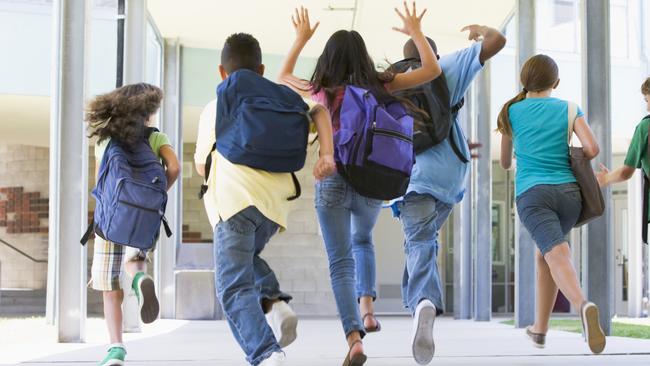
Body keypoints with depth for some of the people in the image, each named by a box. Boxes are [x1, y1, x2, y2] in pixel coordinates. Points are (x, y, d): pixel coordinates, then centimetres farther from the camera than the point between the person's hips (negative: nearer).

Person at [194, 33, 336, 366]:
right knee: (246, 256, 31)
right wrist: (327, 154, 0)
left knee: (234, 288, -8)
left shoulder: (215, 109, 18)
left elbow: (201, 167, 24)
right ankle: (274, 302, 3)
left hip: (235, 200, -4)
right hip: (275, 203, 4)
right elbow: (318, 111, 10)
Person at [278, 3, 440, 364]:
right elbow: (433, 69, 5)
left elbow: (283, 77, 20)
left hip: (333, 181, -2)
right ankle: (367, 305, 10)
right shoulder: (380, 86, -1)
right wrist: (416, 32, 15)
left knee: (341, 261, 1)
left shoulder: (321, 91, 0)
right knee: (363, 240, 30)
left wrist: (301, 39, 27)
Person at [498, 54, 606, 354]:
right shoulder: (570, 110, 11)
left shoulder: (511, 112, 13)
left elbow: (505, 162, 25)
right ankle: (539, 329, 28)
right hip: (568, 192, 2)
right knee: (543, 254, 23)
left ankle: (583, 305, -51)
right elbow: (592, 148, -4)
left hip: (532, 193, -2)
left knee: (557, 255, -20)